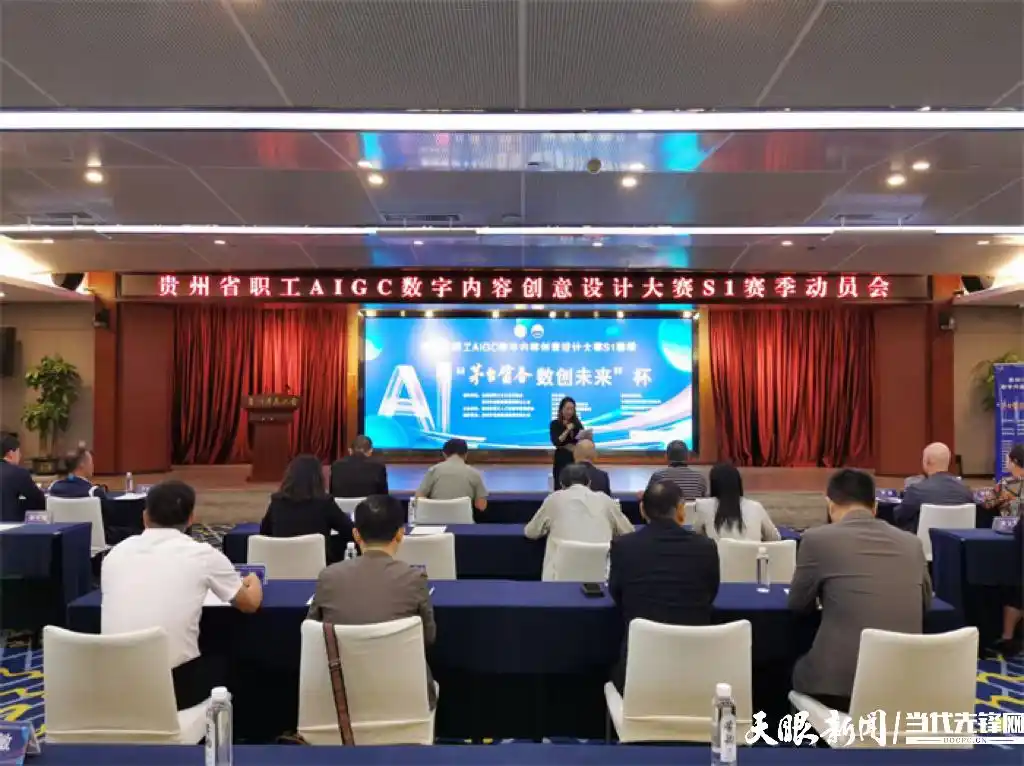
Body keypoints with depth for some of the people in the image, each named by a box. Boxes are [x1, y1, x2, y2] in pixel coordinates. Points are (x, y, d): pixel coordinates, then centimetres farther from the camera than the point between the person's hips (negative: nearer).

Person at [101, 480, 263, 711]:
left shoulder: (115, 553, 5)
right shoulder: (203, 554, -4)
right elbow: (250, 604, 10)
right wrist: (253, 582, 33)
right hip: (174, 687, -3)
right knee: (218, 664, 29)